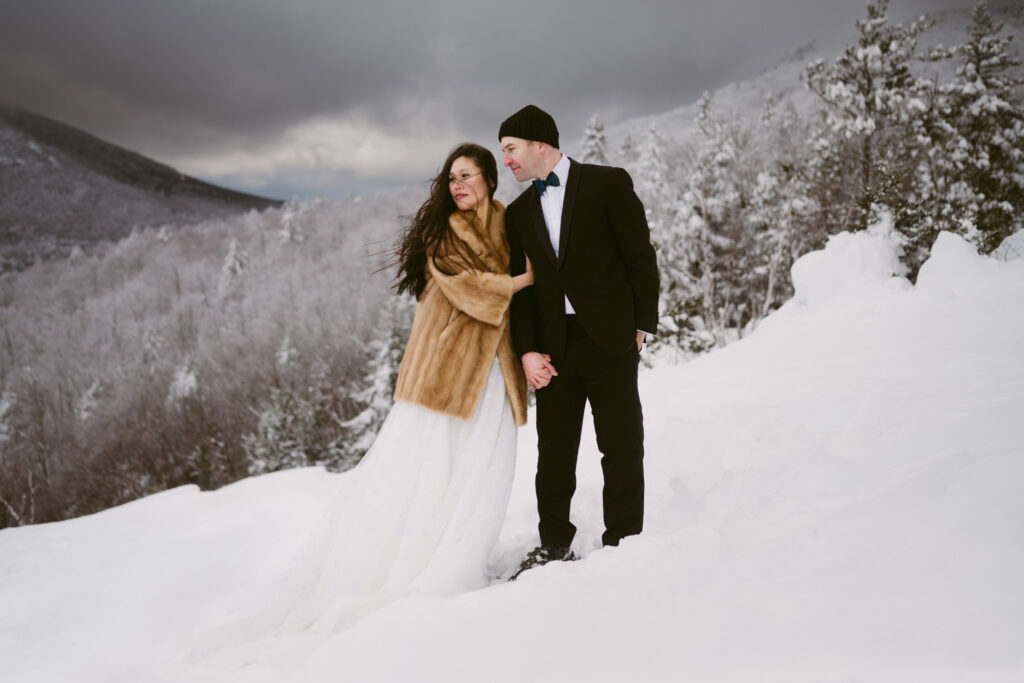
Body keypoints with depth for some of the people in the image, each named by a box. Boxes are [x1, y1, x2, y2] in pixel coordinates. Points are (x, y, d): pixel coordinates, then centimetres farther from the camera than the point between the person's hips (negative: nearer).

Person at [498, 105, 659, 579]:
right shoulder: (518, 212, 14)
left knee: (621, 447, 1)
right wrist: (527, 351, -1)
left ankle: (622, 543, 13)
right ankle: (554, 544, 19)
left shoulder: (608, 183, 0)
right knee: (553, 450, 7)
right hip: (553, 347, 4)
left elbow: (640, 257, -1)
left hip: (609, 339, -4)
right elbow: (519, 286, 10)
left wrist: (642, 326, -5)